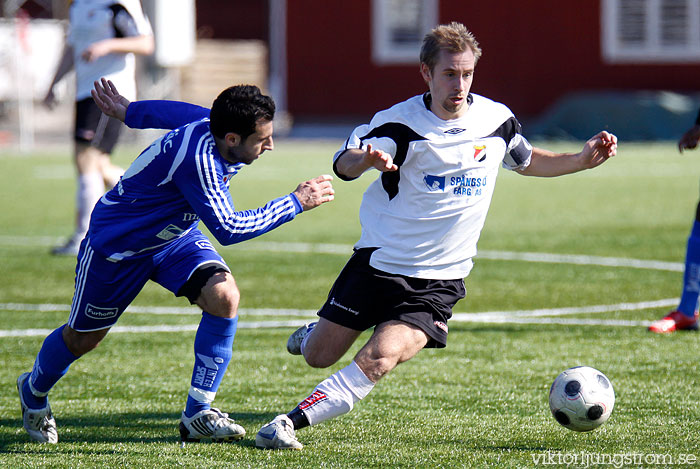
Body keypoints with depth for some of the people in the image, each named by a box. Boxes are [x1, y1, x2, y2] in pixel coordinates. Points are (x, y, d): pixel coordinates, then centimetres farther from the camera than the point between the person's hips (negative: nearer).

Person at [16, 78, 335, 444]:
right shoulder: (198, 159, -41)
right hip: (116, 244, -7)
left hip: (175, 237, 7)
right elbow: (227, 229, -39)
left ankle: (198, 414, -10)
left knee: (224, 297, -19)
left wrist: (128, 111, 24)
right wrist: (296, 202, -35)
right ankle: (33, 392, 46)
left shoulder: (210, 123, -15)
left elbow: (176, 112, 5)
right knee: (82, 338, 12)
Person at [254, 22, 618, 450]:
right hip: (380, 261, -1)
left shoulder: (498, 120, 0)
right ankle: (317, 331, 45)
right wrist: (363, 159, -50)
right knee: (317, 357, 8)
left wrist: (583, 160, 7)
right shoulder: (401, 123, -12)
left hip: (438, 281, 1)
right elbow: (344, 164, -25)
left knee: (379, 360, -22)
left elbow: (527, 161, 22)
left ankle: (292, 423, -15)